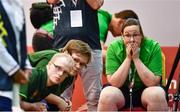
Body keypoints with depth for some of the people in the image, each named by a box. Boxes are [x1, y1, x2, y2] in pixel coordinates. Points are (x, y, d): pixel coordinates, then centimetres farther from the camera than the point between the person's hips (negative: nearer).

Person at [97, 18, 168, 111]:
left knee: (157, 95, -32)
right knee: (107, 95, -31)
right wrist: (128, 58, -23)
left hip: (145, 90, 0)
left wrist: (136, 58, -24)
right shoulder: (113, 47, -13)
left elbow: (152, 83, -19)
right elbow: (114, 83, -17)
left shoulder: (153, 47, -15)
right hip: (121, 91, 0)